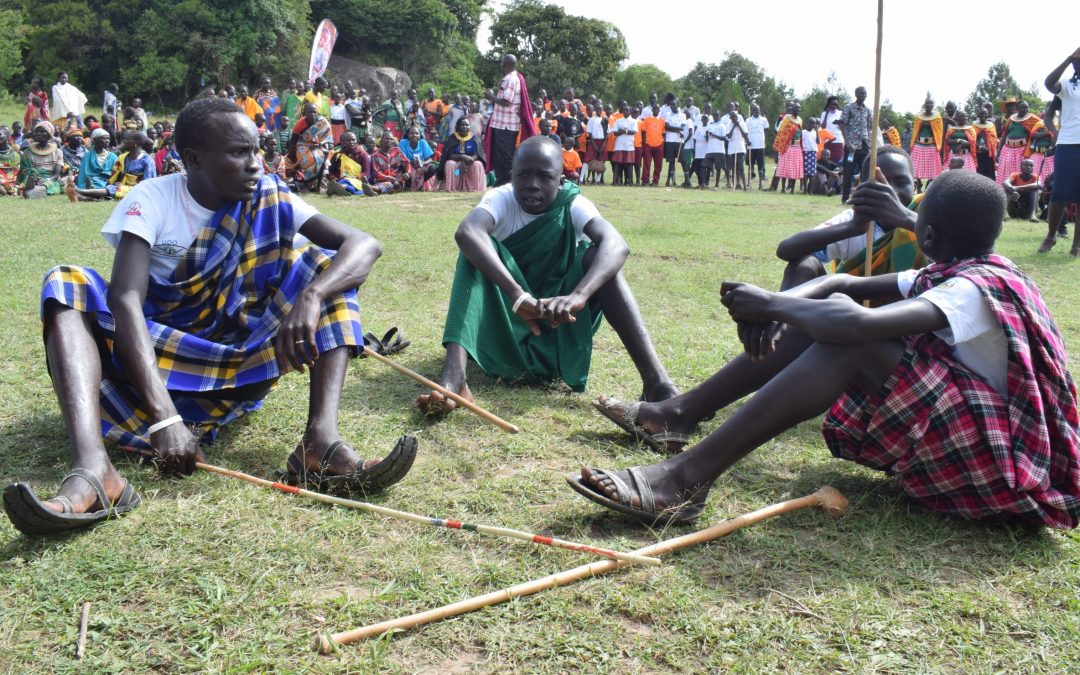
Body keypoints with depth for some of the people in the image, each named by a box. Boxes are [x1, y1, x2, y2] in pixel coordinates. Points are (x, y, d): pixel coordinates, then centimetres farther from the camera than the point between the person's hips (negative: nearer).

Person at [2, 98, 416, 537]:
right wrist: (164, 416, -42)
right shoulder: (153, 199, -12)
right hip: (149, 361, -1)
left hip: (240, 359, 1)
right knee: (67, 283, -23)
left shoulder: (268, 197, -6)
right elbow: (125, 298, -28)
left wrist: (311, 296, -38)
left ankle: (321, 440, -37)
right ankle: (92, 470, -46)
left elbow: (364, 245, -16)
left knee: (325, 266, -15)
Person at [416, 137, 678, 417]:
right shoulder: (501, 199, -15)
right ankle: (453, 376, -46)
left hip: (557, 321, 1)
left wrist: (578, 295, -53)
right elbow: (466, 232, -39)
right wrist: (517, 295, -54)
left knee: (597, 255, -24)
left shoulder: (573, 204, -12)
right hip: (506, 315, 0)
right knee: (477, 248, -26)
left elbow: (616, 245, -34)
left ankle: (656, 380, -37)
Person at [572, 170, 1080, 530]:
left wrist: (770, 304, -23)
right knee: (825, 310, 1)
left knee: (849, 335, -30)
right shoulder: (953, 276, 9)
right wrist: (775, 305, -14)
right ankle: (686, 409, 0)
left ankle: (686, 479, -38)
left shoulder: (975, 291, -21)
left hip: (991, 460, -10)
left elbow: (857, 323, -38)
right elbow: (844, 283, 6)